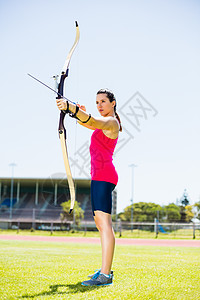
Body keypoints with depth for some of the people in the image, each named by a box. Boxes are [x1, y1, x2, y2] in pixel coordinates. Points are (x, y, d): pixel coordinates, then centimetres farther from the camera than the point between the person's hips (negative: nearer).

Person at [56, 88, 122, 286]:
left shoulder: (111, 122, -5)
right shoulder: (105, 123, 26)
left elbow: (93, 121, -24)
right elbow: (85, 123, 23)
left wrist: (71, 107, -38)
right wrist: (77, 112, 1)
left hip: (103, 175, -11)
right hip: (100, 176, 11)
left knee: (104, 221, -17)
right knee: (100, 222, 12)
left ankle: (105, 275, -22)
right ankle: (105, 270, 18)